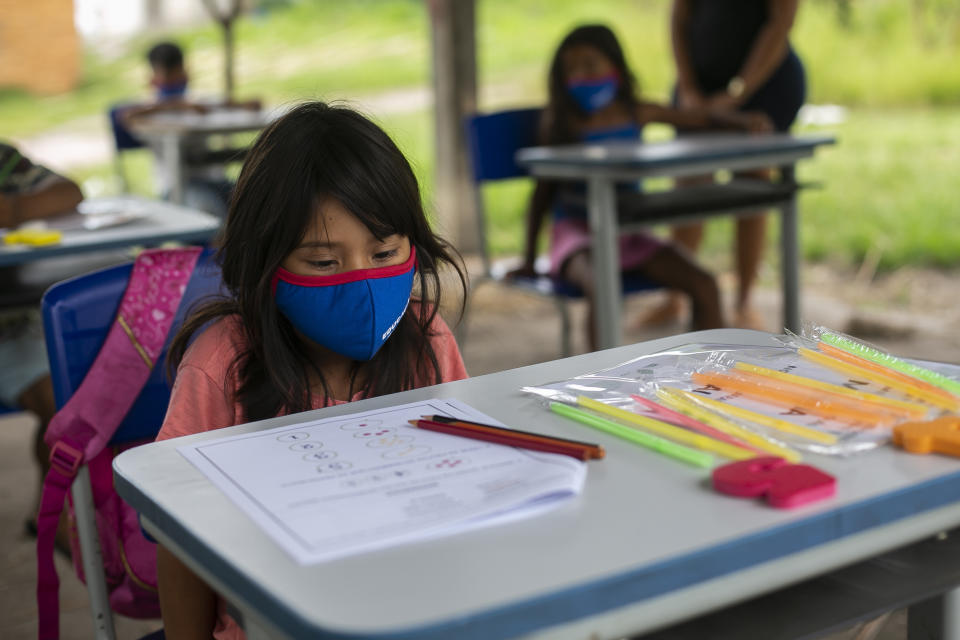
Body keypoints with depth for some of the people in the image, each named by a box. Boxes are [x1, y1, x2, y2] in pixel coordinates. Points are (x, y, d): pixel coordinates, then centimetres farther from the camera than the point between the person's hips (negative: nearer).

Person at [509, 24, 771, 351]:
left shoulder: (636, 113, 7)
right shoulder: (559, 122, -1)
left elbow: (699, 118, 20)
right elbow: (544, 189, 5)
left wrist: (740, 121, -1)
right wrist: (529, 259, 6)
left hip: (627, 233, 4)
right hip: (576, 230, -4)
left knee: (705, 286, -11)